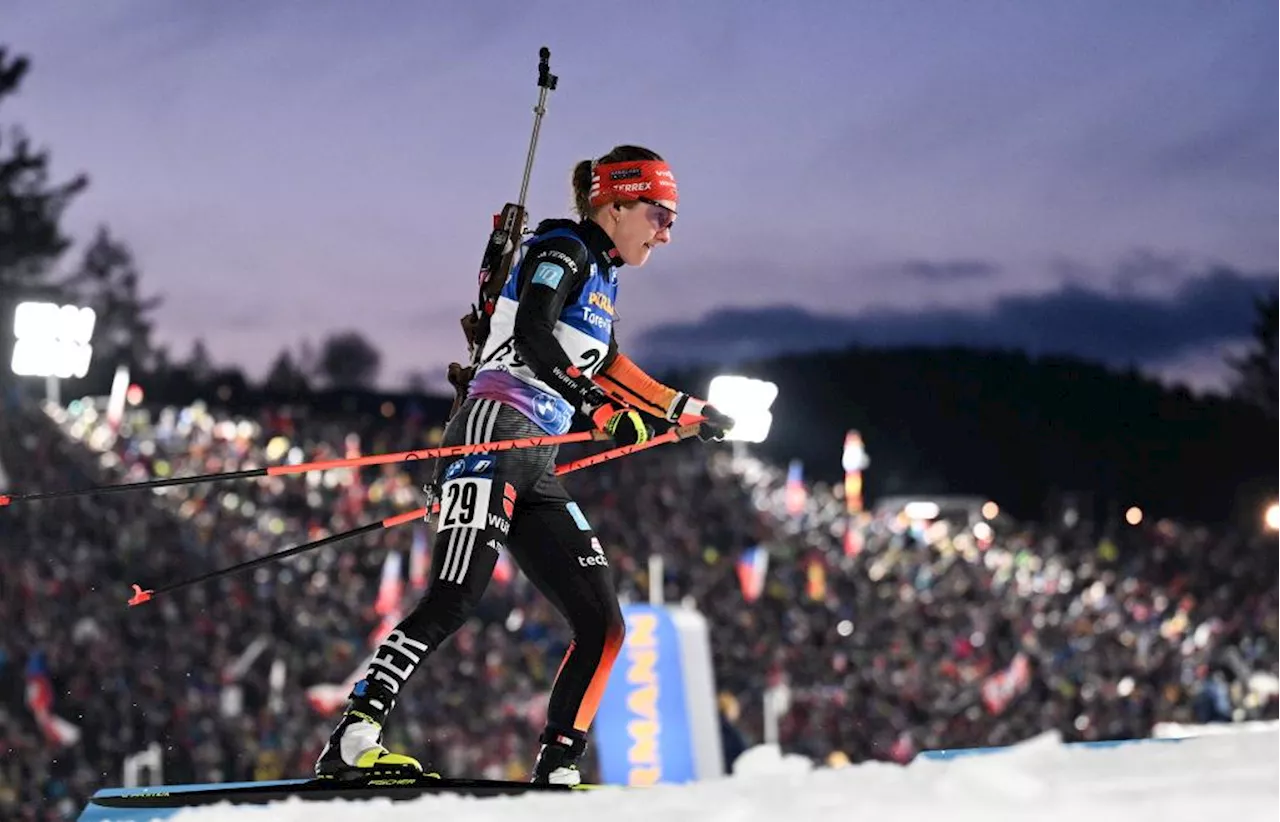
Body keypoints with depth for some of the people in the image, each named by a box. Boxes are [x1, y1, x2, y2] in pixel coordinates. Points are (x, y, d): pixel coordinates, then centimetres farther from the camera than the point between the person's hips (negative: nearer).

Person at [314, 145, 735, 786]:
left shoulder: (600, 276, 24)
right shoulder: (562, 251, -2)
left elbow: (605, 365, 38)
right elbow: (533, 338, -19)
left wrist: (686, 411, 42)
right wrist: (599, 407, -27)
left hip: (535, 469, 10)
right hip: (494, 435, -10)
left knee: (602, 625, 2)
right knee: (453, 602, -24)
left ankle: (555, 770, 4)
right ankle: (351, 743, -29)